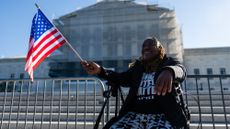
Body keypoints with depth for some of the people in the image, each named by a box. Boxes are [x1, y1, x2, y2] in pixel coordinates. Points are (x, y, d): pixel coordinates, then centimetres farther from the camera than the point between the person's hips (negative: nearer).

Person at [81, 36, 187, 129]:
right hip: (134, 114, 4)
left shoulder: (169, 62, 8)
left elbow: (180, 70, -12)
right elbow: (122, 78, 10)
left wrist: (169, 71, -38)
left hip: (161, 116, -3)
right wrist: (100, 71, -8)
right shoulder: (137, 67, 19)